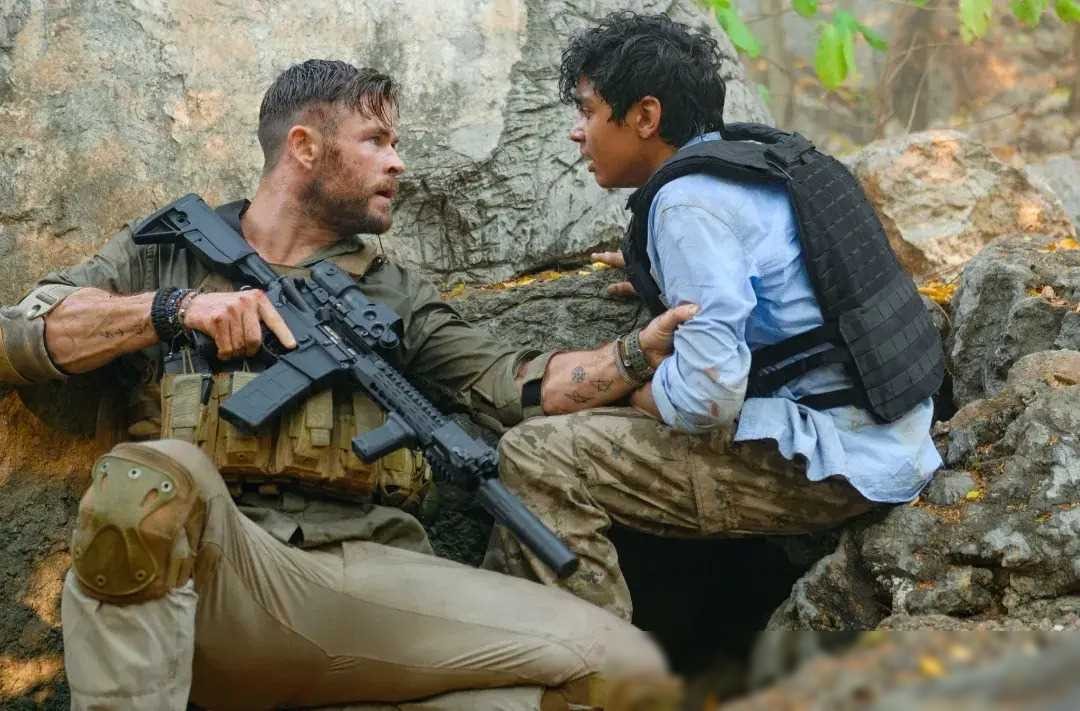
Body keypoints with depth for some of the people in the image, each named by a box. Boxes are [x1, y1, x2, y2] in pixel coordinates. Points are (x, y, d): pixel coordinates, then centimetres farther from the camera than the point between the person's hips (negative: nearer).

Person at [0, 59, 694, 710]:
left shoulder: (395, 292, 23)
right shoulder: (166, 252, 15)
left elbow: (509, 382, 11)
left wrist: (644, 349, -2)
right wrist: (173, 308, -7)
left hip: (370, 581, 4)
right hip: (218, 576, -4)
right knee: (151, 477, -39)